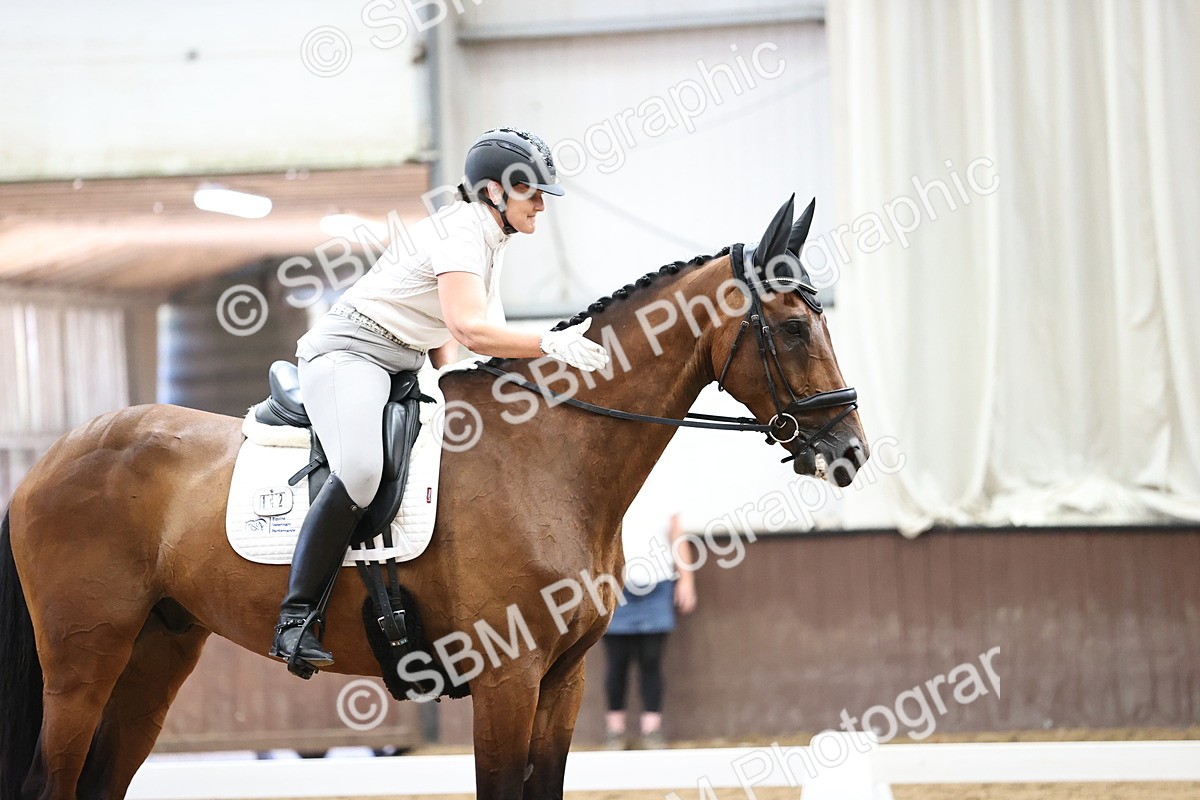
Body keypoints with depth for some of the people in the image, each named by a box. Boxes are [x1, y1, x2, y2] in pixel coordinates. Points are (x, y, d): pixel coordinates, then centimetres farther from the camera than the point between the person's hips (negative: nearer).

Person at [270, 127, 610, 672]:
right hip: (350, 352, -11)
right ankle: (296, 618, -31)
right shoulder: (459, 232, -17)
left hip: (405, 363, 11)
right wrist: (551, 345, -32)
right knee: (359, 470, -33)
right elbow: (467, 328, -31)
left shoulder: (492, 242, 14)